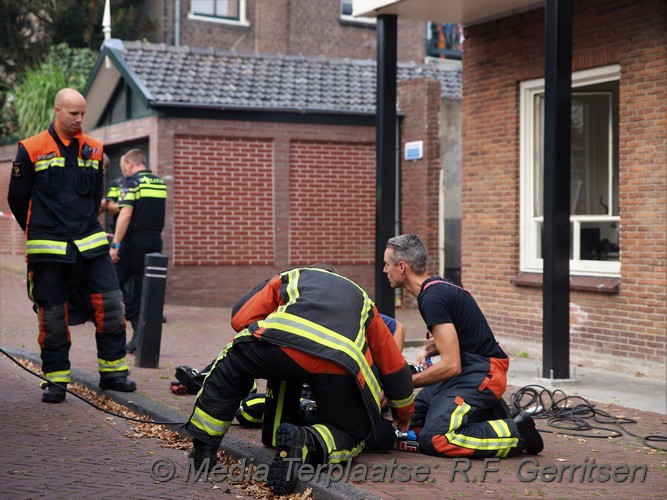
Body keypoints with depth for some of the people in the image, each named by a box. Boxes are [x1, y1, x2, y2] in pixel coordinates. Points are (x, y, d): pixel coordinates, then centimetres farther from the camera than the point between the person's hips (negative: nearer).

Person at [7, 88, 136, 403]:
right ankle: (56, 380, 15)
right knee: (52, 315, 2)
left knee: (110, 305, -2)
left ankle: (112, 372, 10)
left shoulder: (93, 150, 8)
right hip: (48, 251, -3)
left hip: (90, 245, 3)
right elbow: (17, 199, 5)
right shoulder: (31, 150, -3)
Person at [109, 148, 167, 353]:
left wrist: (115, 244, -15)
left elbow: (125, 215, -17)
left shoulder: (131, 182, -8)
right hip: (155, 241, 7)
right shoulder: (160, 183, 14)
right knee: (143, 289, 11)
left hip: (134, 240, -7)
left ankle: (138, 325, -8)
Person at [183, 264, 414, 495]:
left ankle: (203, 448, 23)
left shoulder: (292, 276, 37)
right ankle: (306, 444, -10)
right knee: (351, 434, 22)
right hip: (341, 365, 1)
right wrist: (404, 412, 57)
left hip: (282, 343, -1)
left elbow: (240, 318, 26)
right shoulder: (362, 299, 41)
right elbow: (393, 364, 42)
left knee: (230, 364, 29)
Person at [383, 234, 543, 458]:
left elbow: (451, 365, -23)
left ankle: (516, 432, -11)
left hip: (481, 374, -10)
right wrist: (427, 349, 9)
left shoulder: (433, 298, -19)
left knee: (432, 440, -23)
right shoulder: (436, 286, 12)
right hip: (467, 370, 10)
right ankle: (487, 414, 10)